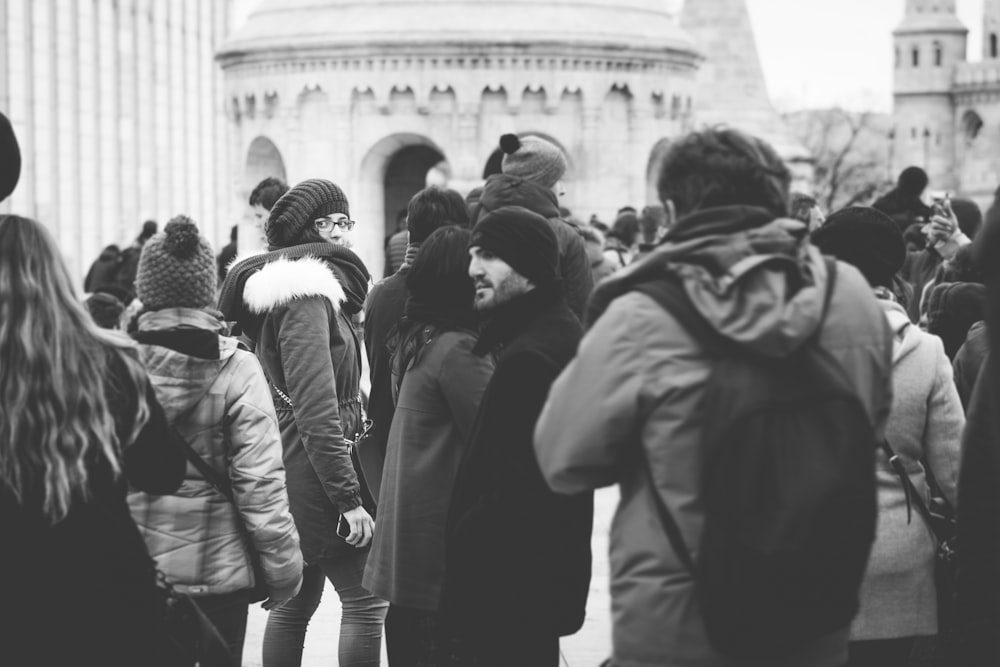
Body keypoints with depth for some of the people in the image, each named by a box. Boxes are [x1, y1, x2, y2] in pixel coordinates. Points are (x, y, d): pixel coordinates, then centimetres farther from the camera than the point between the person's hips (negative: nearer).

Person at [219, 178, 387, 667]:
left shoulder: (318, 289, 16)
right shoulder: (306, 296, -15)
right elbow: (316, 408, -22)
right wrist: (348, 497, -23)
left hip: (293, 474, 10)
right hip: (315, 474, -10)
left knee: (295, 600, 13)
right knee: (366, 600, -7)